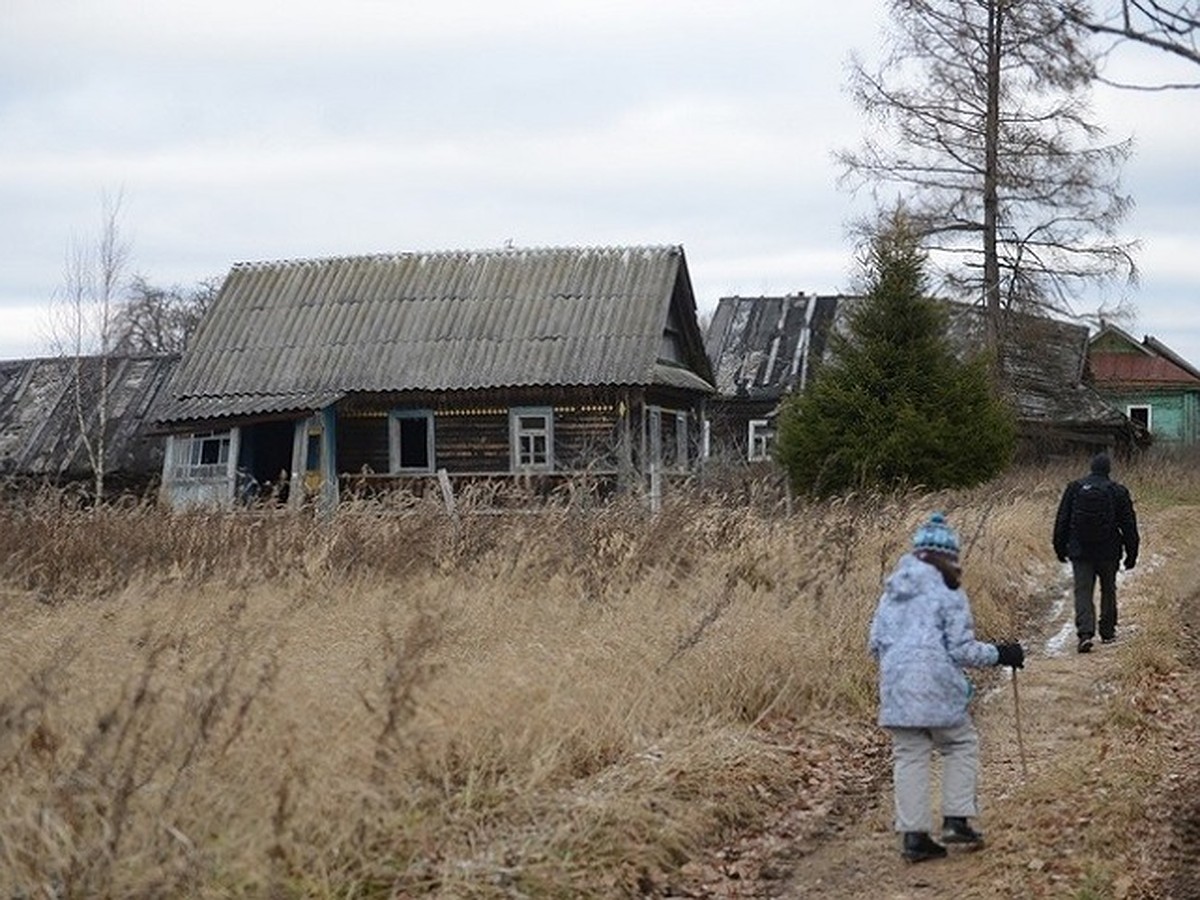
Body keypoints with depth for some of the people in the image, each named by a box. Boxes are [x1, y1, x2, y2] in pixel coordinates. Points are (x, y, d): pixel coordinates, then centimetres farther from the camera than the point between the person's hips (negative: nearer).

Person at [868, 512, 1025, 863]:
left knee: (909, 756, 8)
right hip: (936, 685, -5)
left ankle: (913, 834, 5)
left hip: (895, 686, 5)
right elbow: (961, 650, -7)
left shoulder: (892, 591, 13)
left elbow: (875, 643, 14)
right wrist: (999, 654, 6)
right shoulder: (948, 592, -4)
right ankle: (956, 820, 9)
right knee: (961, 745, 15)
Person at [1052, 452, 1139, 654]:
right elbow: (1129, 526, 0)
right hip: (1108, 552, 0)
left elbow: (1062, 521, 3)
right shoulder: (1118, 492, -3)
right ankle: (1108, 632, 24)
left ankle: (1085, 632, -19)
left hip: (1080, 551, 0)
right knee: (1108, 591, 17)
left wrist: (1060, 548, 12)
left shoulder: (1074, 488, 0)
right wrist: (1131, 553, 8)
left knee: (1083, 592, -2)